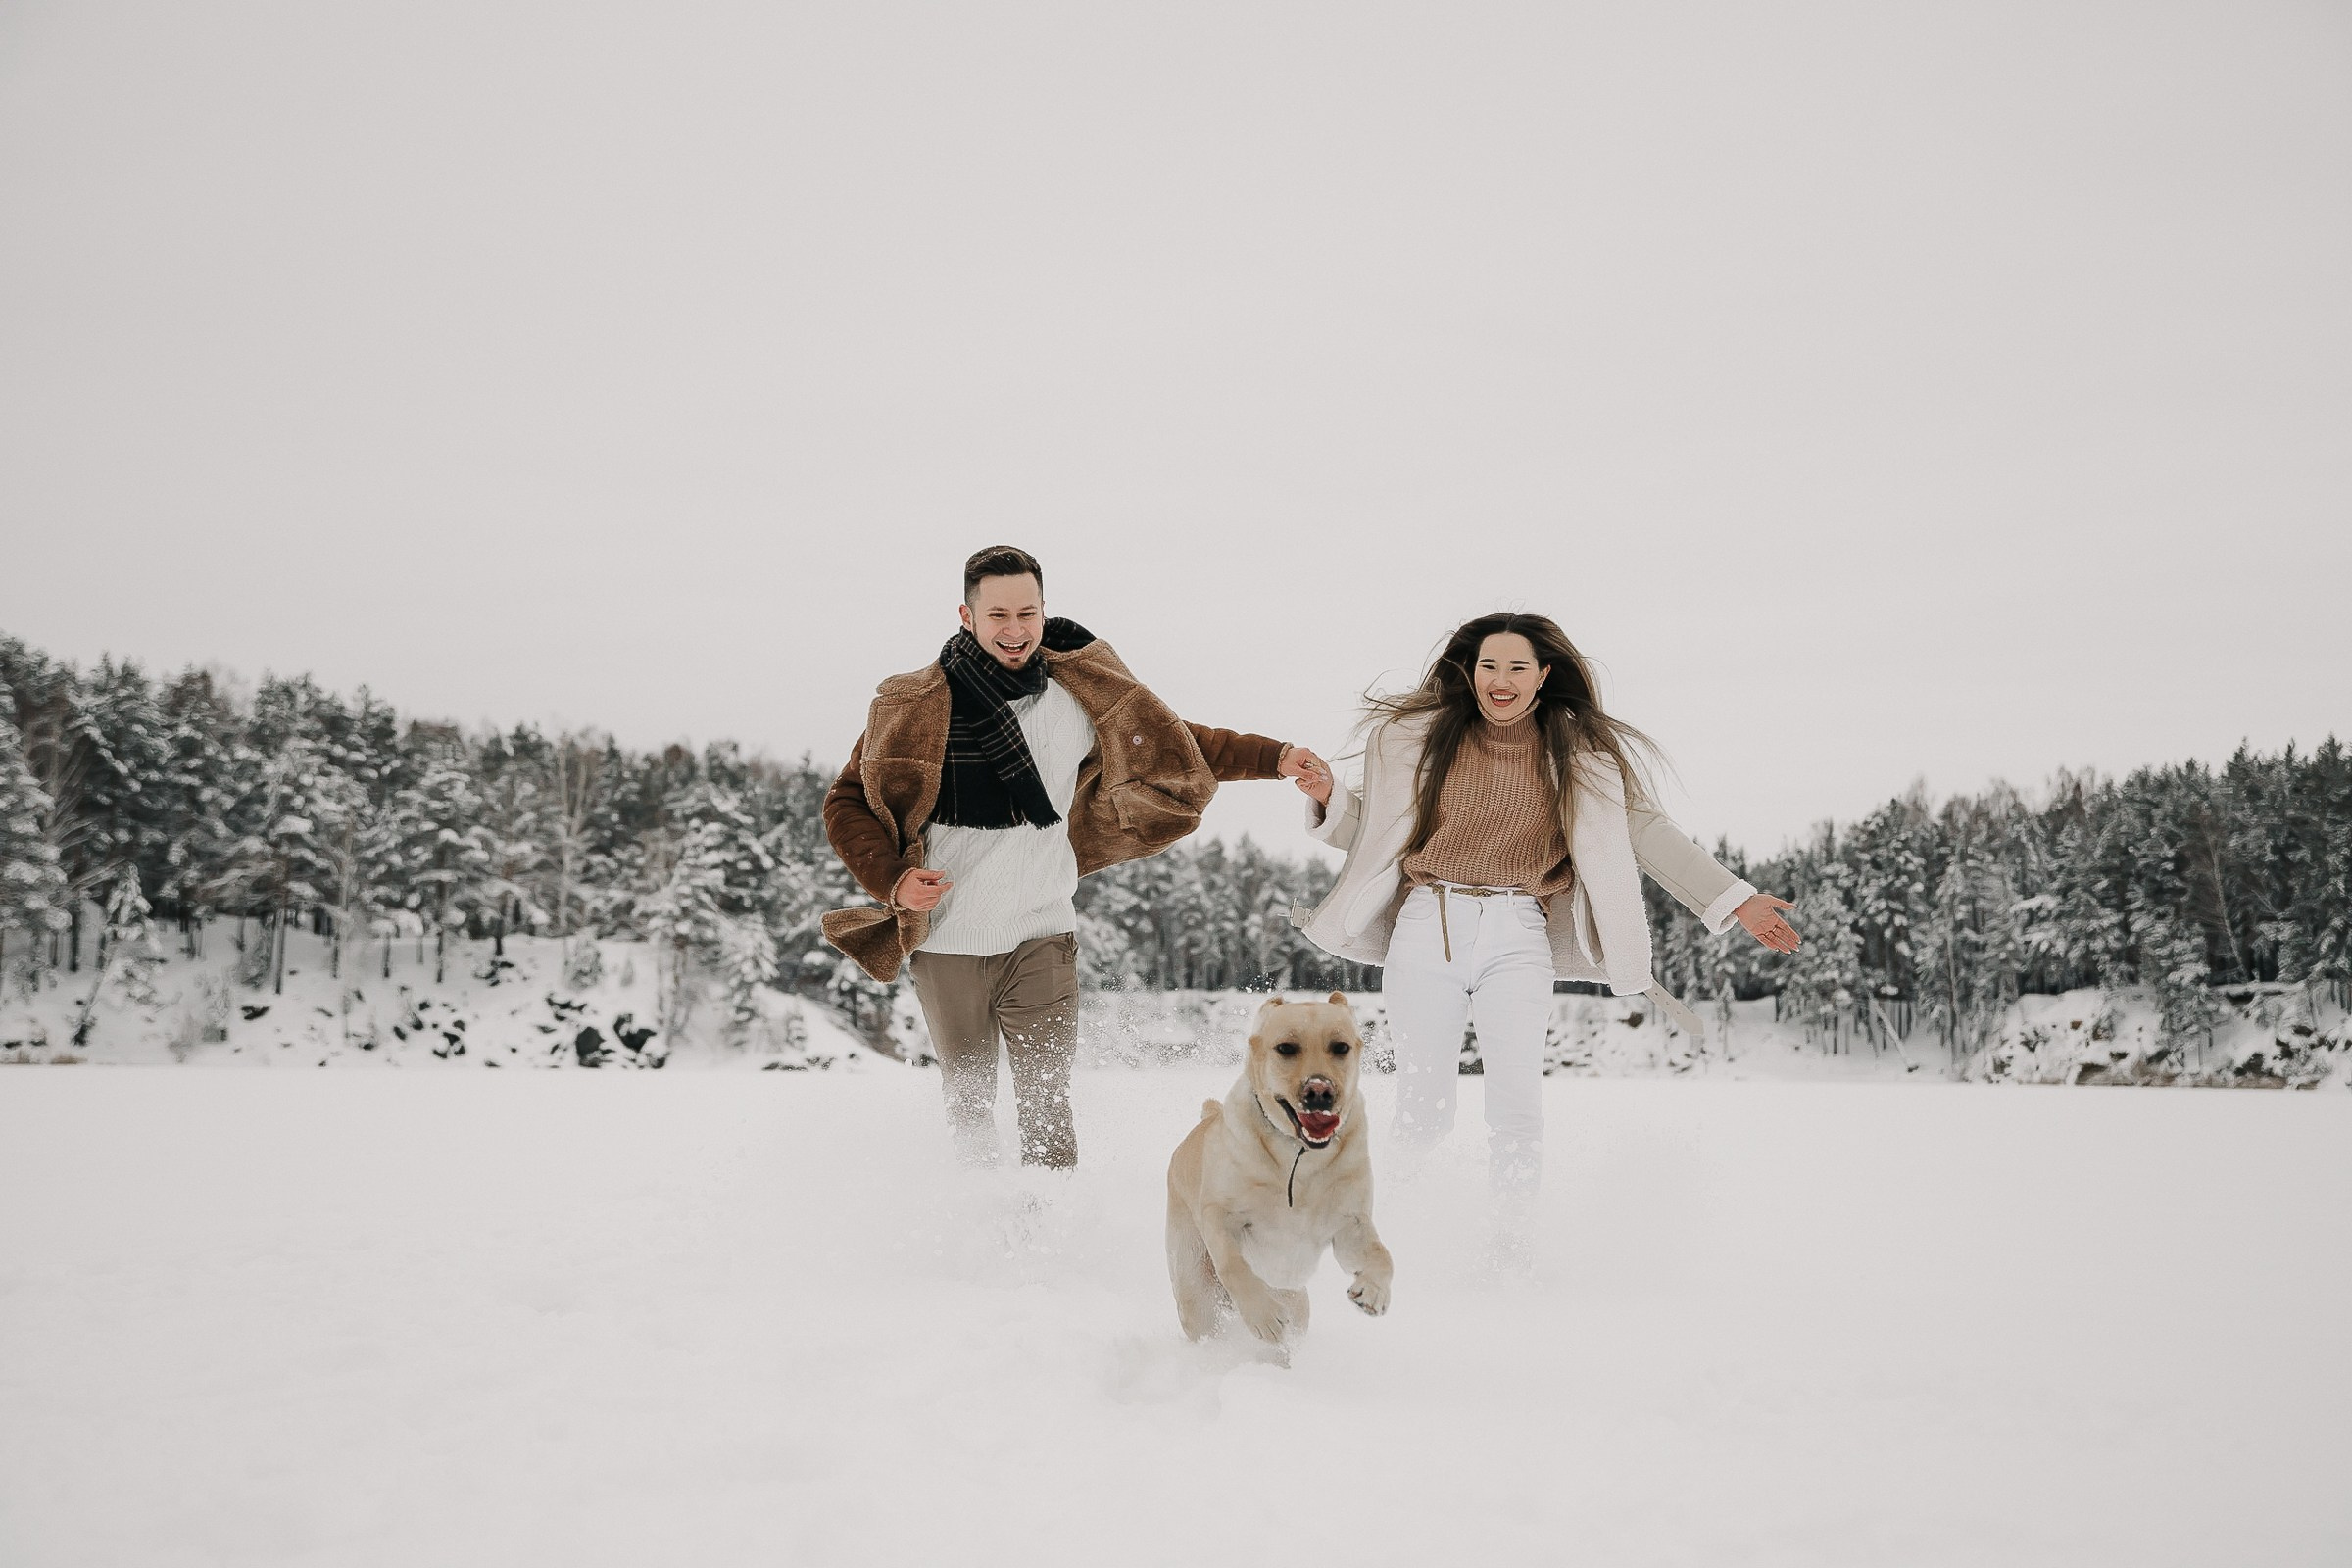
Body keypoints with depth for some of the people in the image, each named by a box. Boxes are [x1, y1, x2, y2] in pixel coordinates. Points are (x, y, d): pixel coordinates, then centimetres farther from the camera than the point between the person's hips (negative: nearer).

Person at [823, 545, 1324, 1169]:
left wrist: (1274, 758, 6)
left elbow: (1176, 743, 15)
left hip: (1041, 936, 0)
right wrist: (894, 879, -12)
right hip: (944, 943, 0)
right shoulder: (914, 704, -4)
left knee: (1046, 1109, -6)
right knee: (967, 1107, 11)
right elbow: (847, 803, 3)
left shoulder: (1083, 695, 2)